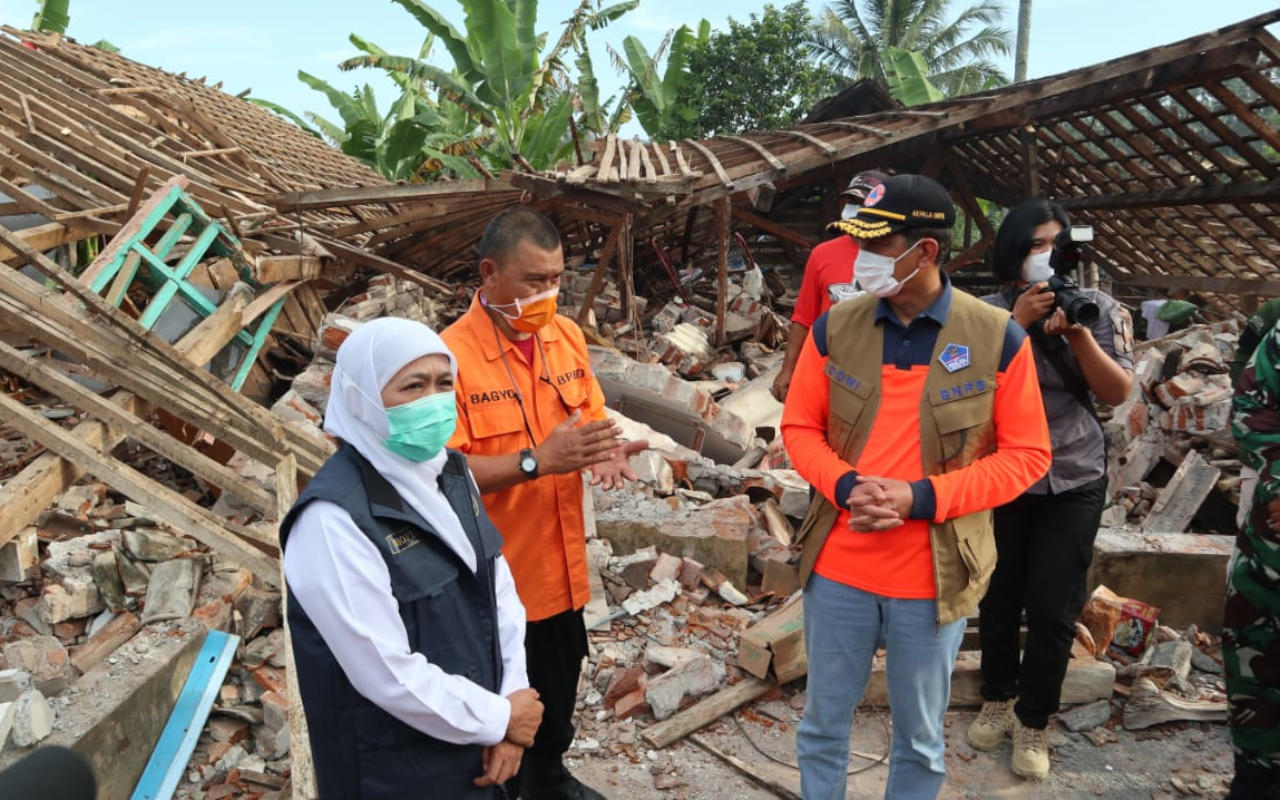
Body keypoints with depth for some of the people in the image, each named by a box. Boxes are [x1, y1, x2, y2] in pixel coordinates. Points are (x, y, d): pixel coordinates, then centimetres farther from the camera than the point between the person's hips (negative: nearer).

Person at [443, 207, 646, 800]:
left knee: (560, 691, 24)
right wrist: (537, 461, -30)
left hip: (560, 564, 6)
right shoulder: (453, 354, -19)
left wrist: (604, 450, -11)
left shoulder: (567, 335, 1)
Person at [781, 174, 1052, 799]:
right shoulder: (834, 327, -3)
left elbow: (1026, 456, -6)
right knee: (822, 724, 18)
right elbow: (799, 428, 5)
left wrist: (921, 498, -18)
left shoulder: (997, 337, -10)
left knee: (919, 738, 17)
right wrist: (843, 486, -15)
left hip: (934, 576, -2)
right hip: (837, 567, 2)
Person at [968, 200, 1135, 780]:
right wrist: (1018, 322, -22)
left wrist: (1078, 333, -21)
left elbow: (1118, 393, -7)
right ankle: (998, 700, 33)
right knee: (998, 597, 11)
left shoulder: (1098, 308, -1)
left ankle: (1033, 722, 20)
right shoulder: (989, 313, -3)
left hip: (1073, 482, 0)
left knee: (1053, 608, 0)